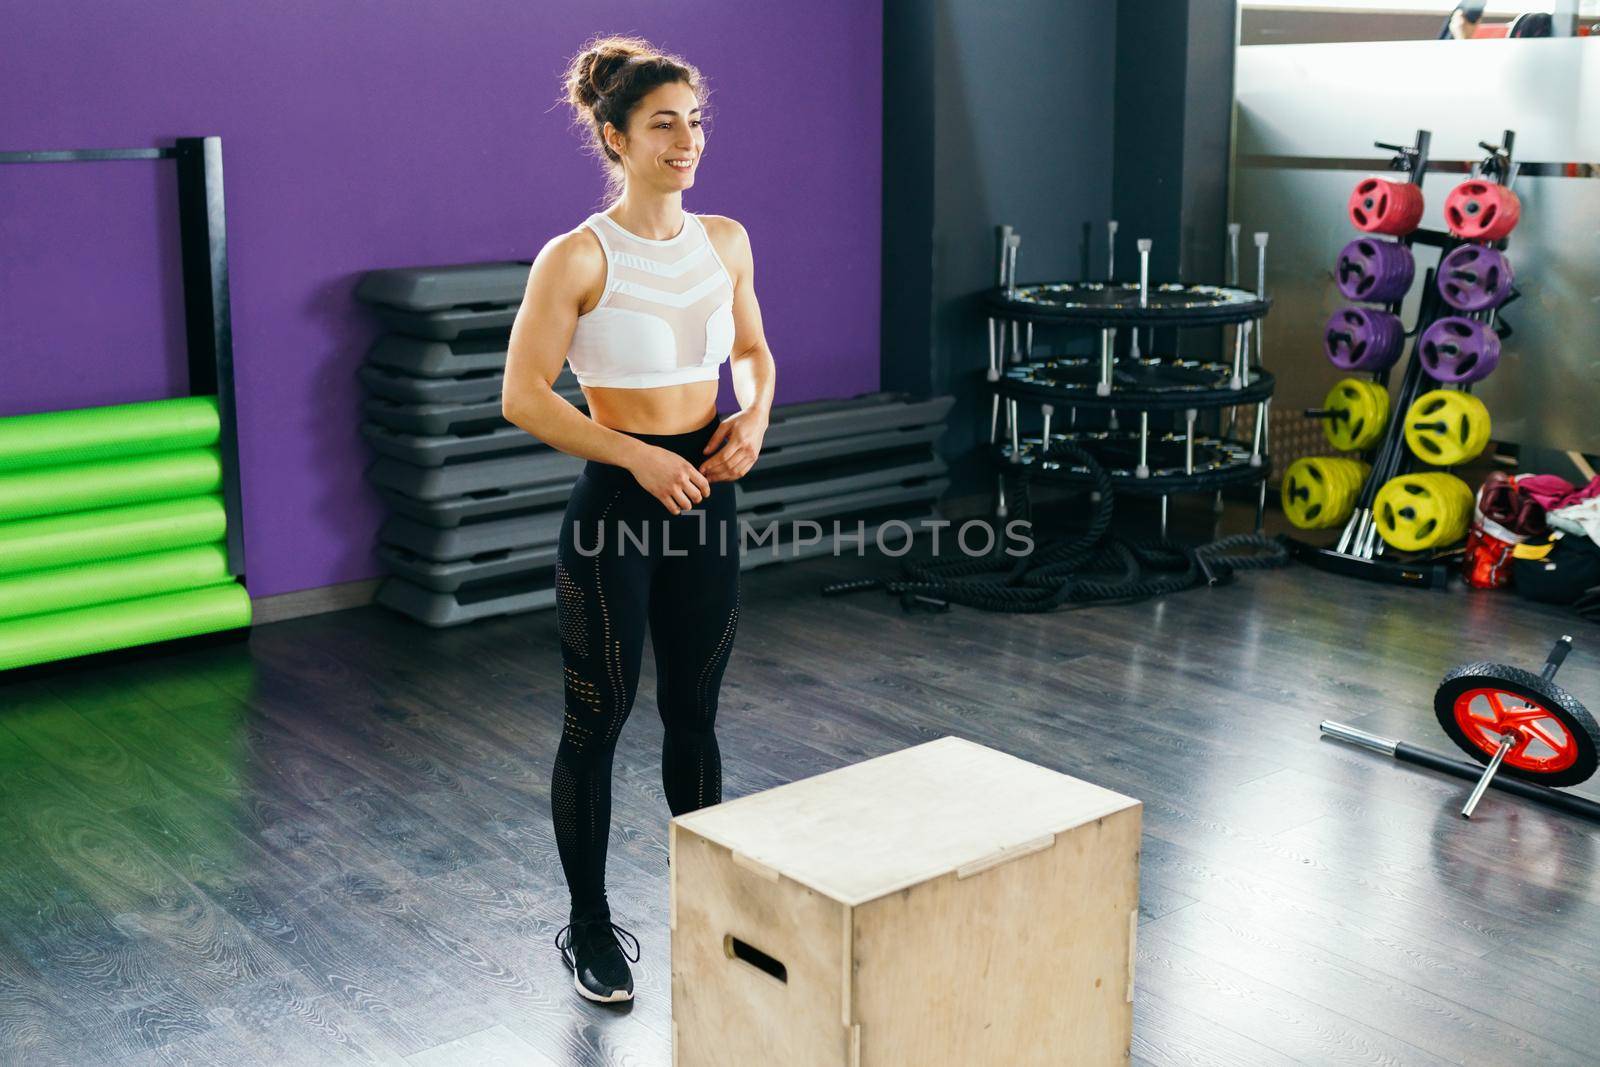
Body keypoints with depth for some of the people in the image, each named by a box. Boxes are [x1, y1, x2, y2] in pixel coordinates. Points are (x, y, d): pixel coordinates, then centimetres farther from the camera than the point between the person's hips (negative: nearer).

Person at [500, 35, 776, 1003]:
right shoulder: (578, 257, -13)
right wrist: (637, 456, -19)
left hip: (707, 497, 5)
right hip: (615, 505, -5)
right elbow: (524, 396, -13)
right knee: (597, 723, 7)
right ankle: (589, 928, 24)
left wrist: (754, 417, -2)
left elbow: (753, 352, 18)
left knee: (694, 715, 16)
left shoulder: (726, 241, 4)